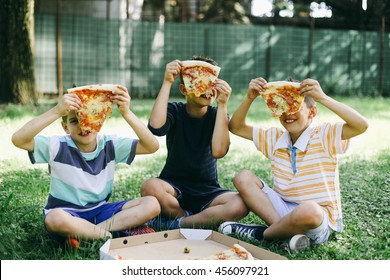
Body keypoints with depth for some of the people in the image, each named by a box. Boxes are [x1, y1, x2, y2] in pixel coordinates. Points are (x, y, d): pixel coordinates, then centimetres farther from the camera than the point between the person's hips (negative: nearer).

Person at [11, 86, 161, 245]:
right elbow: (18, 139, -27)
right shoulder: (58, 147, -11)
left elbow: (152, 146, -13)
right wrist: (57, 111, -35)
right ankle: (113, 234, -19)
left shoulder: (110, 145, -3)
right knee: (55, 219, -40)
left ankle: (82, 233, -21)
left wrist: (126, 113, -24)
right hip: (67, 213, -3)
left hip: (100, 211, 4)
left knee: (152, 204, -16)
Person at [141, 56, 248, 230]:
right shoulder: (174, 111, -3)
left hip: (207, 191, 1)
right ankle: (200, 220, -9)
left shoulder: (218, 115, -2)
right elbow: (155, 127, -29)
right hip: (174, 186, 0)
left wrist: (222, 105, -26)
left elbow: (218, 151, -23)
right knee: (150, 187, -35)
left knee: (240, 205, -30)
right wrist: (167, 83, -25)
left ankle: (172, 224, -17)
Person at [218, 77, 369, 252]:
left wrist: (323, 98, -27)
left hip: (319, 218, -5)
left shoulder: (324, 136, -8)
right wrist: (249, 98, -5)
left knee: (309, 210, -41)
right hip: (283, 209, 5)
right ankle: (286, 232, -22)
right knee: (243, 178, -10)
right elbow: (236, 127, 11)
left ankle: (262, 233, -10)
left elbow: (361, 126, -24)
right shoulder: (276, 138, 8)